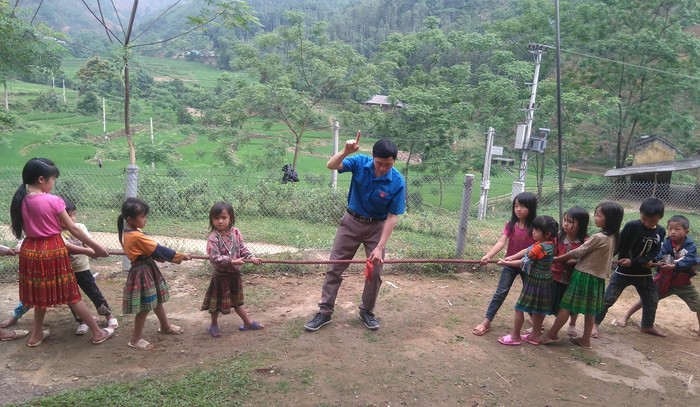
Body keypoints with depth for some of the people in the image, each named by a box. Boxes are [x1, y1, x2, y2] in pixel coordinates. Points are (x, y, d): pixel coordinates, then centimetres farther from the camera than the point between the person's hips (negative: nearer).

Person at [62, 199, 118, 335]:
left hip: (82, 268, 1)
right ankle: (82, 322, 27)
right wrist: (86, 250, -42)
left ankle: (109, 316, 24)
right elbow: (67, 246, -30)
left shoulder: (80, 227, -7)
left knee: (95, 293, 8)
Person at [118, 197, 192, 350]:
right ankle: (135, 339, 17)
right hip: (142, 273, -10)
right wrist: (180, 256, -13)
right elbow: (158, 250, -21)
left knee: (157, 300, 23)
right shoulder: (136, 236, -26)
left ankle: (165, 326, 41)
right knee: (145, 307, 3)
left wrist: (159, 257, -4)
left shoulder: (129, 232, 5)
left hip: (147, 269, 10)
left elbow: (150, 250, 9)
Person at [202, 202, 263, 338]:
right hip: (221, 275, -5)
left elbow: (243, 248, 1)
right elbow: (214, 257, -29)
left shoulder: (235, 232, -6)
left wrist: (251, 257, -15)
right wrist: (232, 261, -34)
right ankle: (214, 325, 34)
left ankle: (248, 322, 33)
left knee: (237, 299, 21)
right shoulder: (213, 238, -22)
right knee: (218, 301, 12)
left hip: (235, 273, 5)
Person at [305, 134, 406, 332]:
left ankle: (367, 311, 24)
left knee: (375, 271, 2)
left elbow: (392, 217, -19)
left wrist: (380, 247, -23)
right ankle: (325, 312, 13)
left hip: (376, 227, -1)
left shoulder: (398, 182, -22)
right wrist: (346, 151, -48)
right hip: (351, 221, 1)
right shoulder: (360, 162, -18)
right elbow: (331, 166, -29)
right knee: (335, 267, 2)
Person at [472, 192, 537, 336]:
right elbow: (501, 242, -18)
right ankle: (486, 322, 4)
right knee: (500, 293, 0)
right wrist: (488, 255, -33)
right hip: (510, 264, 1)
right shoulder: (510, 225, -8)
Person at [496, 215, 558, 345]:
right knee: (538, 310, 19)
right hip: (545, 282, 9)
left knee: (519, 308, 2)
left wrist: (506, 263, -8)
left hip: (534, 282, -9)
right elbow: (527, 250, 3)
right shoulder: (550, 243, 0)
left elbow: (524, 263, -18)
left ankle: (515, 336, 12)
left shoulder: (540, 247, -27)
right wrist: (512, 257, -3)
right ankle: (535, 335, 32)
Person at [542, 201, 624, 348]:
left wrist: (557, 259, -5)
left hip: (584, 275, -8)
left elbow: (577, 253, -14)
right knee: (590, 310, 14)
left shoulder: (598, 237, -20)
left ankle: (552, 334, 7)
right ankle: (585, 339, 23)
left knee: (566, 306, 0)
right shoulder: (612, 238, 6)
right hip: (598, 277, 8)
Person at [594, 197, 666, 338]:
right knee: (607, 299, -3)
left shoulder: (661, 232, -3)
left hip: (644, 273, 5)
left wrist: (633, 262, -19)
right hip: (623, 272, -5)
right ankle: (595, 324, 10)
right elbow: (617, 245, -15)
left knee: (652, 300, 18)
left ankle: (647, 326, 40)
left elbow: (653, 254, -7)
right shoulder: (632, 226, -18)